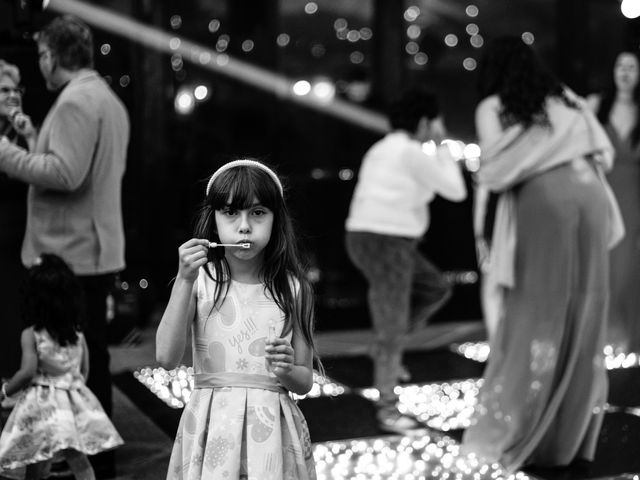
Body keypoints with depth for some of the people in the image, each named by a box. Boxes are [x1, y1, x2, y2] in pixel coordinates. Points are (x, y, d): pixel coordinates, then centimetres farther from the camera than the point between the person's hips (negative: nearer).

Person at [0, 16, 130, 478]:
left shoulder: (75, 100, -15)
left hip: (72, 254, -10)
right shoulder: (108, 98, 18)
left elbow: (65, 173, -25)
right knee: (92, 357, 16)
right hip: (96, 250, 10)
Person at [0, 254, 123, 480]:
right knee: (79, 460, 0)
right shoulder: (78, 333, 6)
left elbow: (27, 372, -15)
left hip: (42, 406, -4)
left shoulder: (31, 334, -9)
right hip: (74, 399, 4)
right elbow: (84, 369, 12)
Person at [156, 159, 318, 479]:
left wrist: (287, 371, -16)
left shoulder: (291, 289, 0)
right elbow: (167, 357, -14)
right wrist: (185, 280, -19)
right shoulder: (200, 281, -2)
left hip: (272, 428, 1)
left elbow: (305, 382, 6)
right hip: (212, 427, -1)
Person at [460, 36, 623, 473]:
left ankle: (507, 434, 1)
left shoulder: (493, 108, 9)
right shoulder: (567, 99, 22)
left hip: (542, 200, -3)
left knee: (537, 317, 0)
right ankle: (575, 434, 13)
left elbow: (495, 173, 1)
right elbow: (605, 151, 17)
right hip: (590, 195, 4)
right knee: (585, 317, 9)